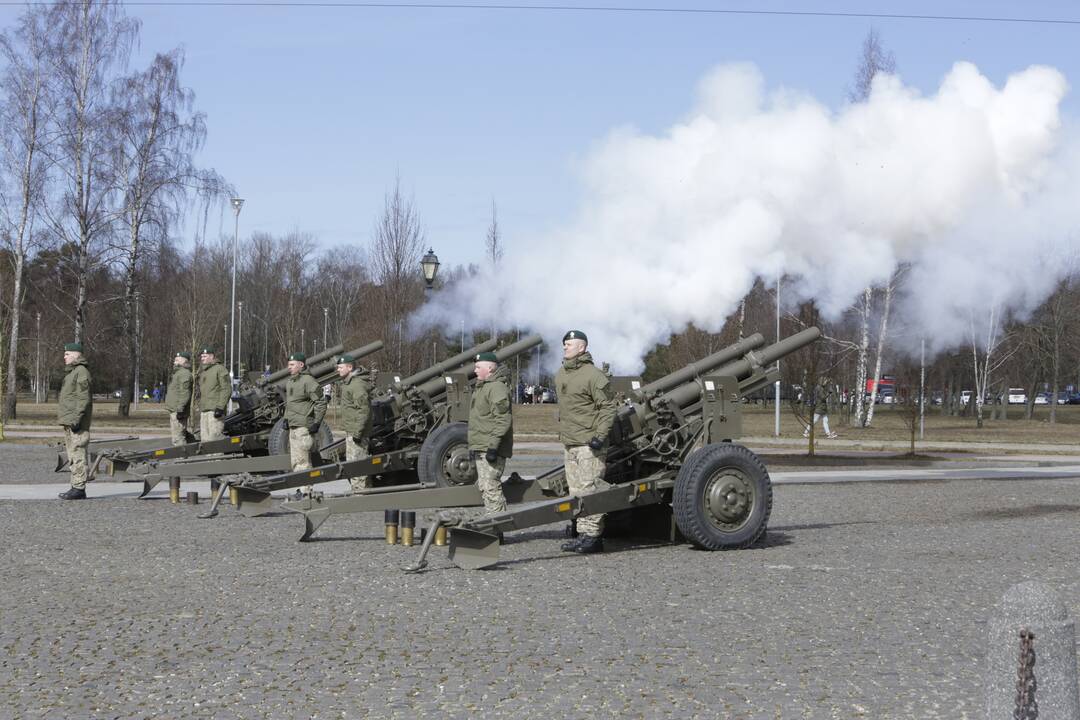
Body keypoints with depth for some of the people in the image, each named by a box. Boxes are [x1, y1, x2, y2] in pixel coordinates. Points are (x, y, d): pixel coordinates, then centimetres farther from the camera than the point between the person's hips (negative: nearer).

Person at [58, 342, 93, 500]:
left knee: (78, 454, -10)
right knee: (72, 456, 11)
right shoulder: (70, 372, 21)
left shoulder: (81, 371, -11)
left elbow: (84, 398, -18)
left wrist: (76, 419, -23)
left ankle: (79, 488, -11)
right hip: (69, 421, 11)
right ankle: (76, 487, 15)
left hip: (76, 422, -11)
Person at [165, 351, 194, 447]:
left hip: (178, 411, -11)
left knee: (178, 436, -13)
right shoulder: (178, 373, 23)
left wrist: (180, 408, -27)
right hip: (174, 410, 11)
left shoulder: (185, 374, -14)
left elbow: (185, 393, -23)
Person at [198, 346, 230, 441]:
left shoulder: (220, 369, -5)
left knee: (214, 437, -17)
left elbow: (227, 389, -13)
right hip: (204, 411, 9)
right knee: (204, 439, 5)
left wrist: (220, 407, -20)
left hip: (215, 410, -9)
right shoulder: (202, 373, 23)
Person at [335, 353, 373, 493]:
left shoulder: (357, 384, -19)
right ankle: (365, 492, 25)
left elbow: (364, 410, -25)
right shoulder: (349, 382, 16)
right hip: (351, 430, 11)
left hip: (356, 431, -11)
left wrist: (357, 432, -26)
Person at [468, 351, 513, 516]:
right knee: (483, 486, 15)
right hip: (481, 447, 11)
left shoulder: (497, 387, -15)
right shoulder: (481, 386, 19)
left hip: (491, 448, -11)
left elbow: (503, 420, -22)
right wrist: (474, 446, 25)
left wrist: (493, 446, -26)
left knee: (491, 487, -12)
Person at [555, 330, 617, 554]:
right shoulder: (560, 375, 15)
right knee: (576, 491, 9)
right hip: (568, 443, 9)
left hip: (589, 443, -9)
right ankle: (583, 534, 14)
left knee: (589, 489, -9)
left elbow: (608, 407, -12)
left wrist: (600, 435, -19)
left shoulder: (592, 375, -11)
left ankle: (593, 535, -6)